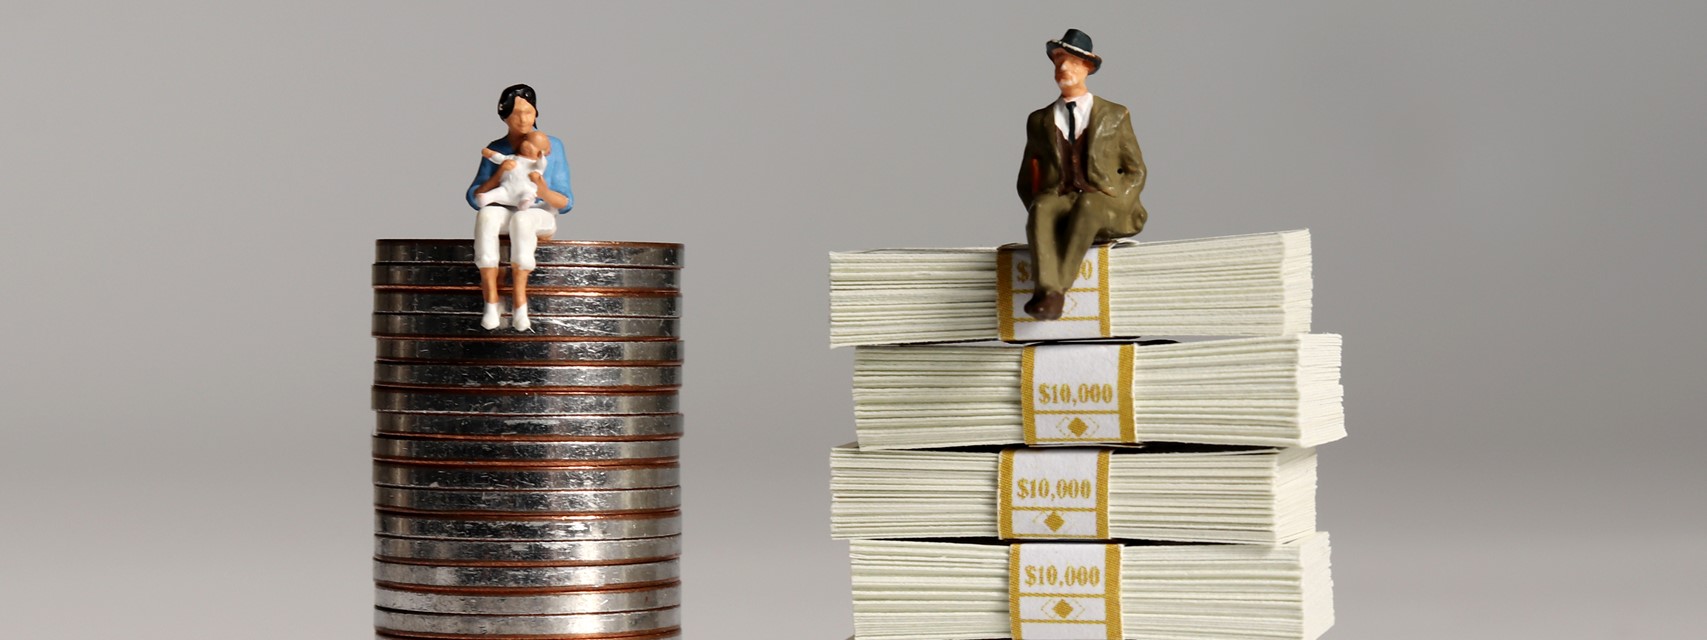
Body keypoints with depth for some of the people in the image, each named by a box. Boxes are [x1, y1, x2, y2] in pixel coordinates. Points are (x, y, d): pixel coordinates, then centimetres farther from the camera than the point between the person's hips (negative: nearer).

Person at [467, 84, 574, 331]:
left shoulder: (552, 146, 3)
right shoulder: (495, 150, 8)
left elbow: (566, 203, 2)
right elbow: (475, 199, 1)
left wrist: (544, 192, -20)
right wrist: (497, 176, -16)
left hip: (539, 216, -2)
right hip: (503, 212, 2)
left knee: (522, 218, -38)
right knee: (487, 214, -35)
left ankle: (519, 302, -42)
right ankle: (491, 302, -42)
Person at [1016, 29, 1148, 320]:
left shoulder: (1115, 116, 15)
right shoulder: (1039, 121, 20)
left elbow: (1135, 173, 13)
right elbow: (1026, 182, 21)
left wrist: (1113, 206, -7)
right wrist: (1037, 210, -2)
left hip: (1105, 209, -1)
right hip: (1058, 201, 1)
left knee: (1087, 205, -40)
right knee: (1043, 207, -38)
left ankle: (1057, 290, -48)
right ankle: (1048, 291, -57)